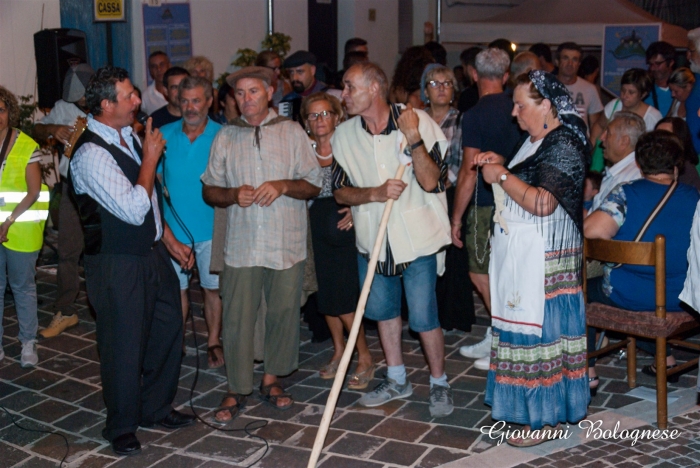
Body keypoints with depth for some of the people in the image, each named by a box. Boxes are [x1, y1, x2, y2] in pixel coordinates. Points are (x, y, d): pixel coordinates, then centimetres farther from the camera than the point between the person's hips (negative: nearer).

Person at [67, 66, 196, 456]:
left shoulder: (130, 137, 7)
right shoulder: (91, 154, -22)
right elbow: (134, 209, -27)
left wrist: (170, 240, 16)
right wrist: (150, 158, -18)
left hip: (153, 252, 8)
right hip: (118, 266, -8)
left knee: (168, 331, 16)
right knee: (125, 346, 5)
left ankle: (157, 408, 37)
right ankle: (122, 427, 26)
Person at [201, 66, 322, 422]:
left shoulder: (291, 132, 5)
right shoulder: (225, 137, 9)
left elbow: (314, 185, 3)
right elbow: (209, 190, 10)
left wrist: (283, 186, -15)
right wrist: (233, 194, -10)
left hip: (287, 243, 0)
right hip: (241, 243, 0)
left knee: (283, 312, 7)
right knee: (237, 317, 0)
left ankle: (271, 379, 25)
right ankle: (237, 389, 13)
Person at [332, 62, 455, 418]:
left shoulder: (418, 122, -12)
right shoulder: (344, 136, -1)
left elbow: (430, 181, -19)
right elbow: (341, 192, -1)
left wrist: (413, 139, -29)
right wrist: (375, 193, -19)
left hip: (418, 237, -5)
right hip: (373, 239, 5)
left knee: (424, 317, -2)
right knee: (383, 310, 16)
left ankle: (439, 384, 19)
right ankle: (397, 380, 35)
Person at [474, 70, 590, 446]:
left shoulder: (564, 146, -18)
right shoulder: (534, 140, 13)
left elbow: (542, 203, -28)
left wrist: (502, 176, -18)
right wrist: (501, 166, 9)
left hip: (545, 257, -10)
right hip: (518, 253, 10)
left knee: (541, 328, -2)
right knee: (524, 326, 15)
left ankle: (546, 417, 9)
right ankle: (526, 403, 28)